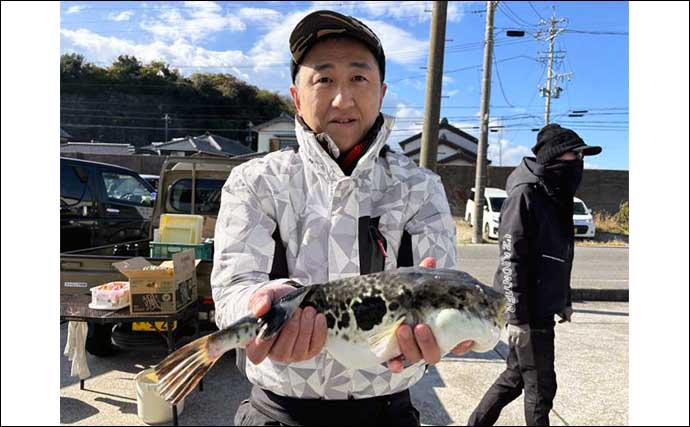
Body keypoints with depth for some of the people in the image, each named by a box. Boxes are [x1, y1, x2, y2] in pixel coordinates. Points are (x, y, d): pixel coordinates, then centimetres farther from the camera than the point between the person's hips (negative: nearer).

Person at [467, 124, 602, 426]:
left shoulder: (557, 198, 11)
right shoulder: (525, 196, -16)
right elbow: (510, 260, -19)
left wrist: (564, 300, 22)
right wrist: (516, 317, -21)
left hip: (543, 308, 8)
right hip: (528, 312, -8)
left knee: (516, 376, 17)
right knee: (541, 385, 5)